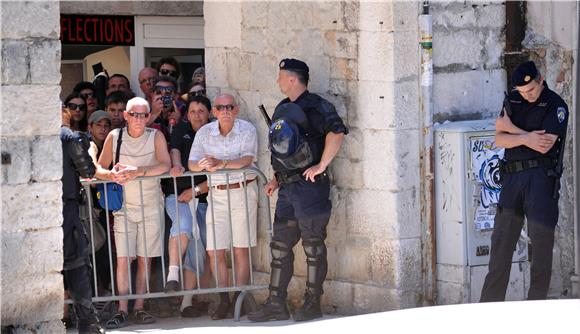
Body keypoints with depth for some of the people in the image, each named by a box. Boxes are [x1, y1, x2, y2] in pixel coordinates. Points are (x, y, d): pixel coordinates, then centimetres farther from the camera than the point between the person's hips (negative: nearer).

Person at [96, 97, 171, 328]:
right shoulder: (114, 137, 0)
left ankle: (139, 308, 8)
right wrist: (112, 175, -21)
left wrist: (136, 171, -27)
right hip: (124, 205, 0)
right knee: (123, 259, -8)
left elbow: (165, 165, -16)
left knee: (145, 259, 2)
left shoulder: (156, 136, -3)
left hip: (150, 205, 0)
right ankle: (122, 311, -7)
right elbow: (99, 169, 2)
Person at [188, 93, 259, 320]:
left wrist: (221, 163, -30)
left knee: (241, 249, 0)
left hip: (243, 191, -3)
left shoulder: (247, 130, -5)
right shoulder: (204, 133, 5)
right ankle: (224, 301, 7)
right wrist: (203, 165, -23)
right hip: (216, 194, 3)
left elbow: (247, 161, -18)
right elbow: (192, 164, 0)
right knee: (214, 251, -1)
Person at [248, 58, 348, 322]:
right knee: (279, 246, 8)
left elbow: (337, 132, -25)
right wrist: (277, 179, 18)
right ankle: (276, 304, 12)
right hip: (288, 189, 9)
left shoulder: (315, 107, -11)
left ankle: (312, 305, 5)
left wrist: (321, 166, -24)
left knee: (313, 246, -1)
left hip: (309, 185, -9)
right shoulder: (283, 109, 17)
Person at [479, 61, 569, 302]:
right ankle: (490, 303, 2)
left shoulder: (556, 106, -3)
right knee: (502, 238, 1)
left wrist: (513, 128, -2)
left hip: (541, 175, -5)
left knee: (541, 237, -5)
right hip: (512, 176, 5)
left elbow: (544, 146, -13)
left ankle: (537, 303, -1)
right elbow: (499, 140, 5)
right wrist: (525, 138, -12)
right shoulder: (512, 101, 14)